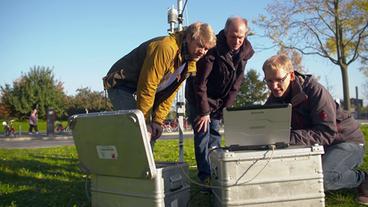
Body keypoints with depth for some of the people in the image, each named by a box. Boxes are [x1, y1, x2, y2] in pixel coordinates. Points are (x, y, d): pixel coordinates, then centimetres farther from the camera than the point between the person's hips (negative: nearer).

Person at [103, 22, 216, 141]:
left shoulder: (190, 63, 1)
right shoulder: (166, 48, -29)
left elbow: (170, 92, 1)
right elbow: (147, 86, -29)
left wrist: (158, 121, -6)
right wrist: (145, 121, -22)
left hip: (138, 89, 9)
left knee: (152, 131, 5)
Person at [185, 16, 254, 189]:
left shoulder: (244, 51, -10)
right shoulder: (212, 48, -28)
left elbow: (236, 83, -4)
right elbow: (200, 82, -27)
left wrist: (226, 107, -8)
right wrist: (204, 111, -25)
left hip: (219, 100, 5)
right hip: (198, 98, -5)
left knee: (215, 136, 7)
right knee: (202, 135, -10)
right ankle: (205, 178, -5)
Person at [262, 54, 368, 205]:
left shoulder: (314, 90, -22)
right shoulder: (274, 99, -1)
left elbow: (327, 133, -30)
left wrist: (290, 137, -41)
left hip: (347, 141, -8)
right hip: (317, 146, 8)